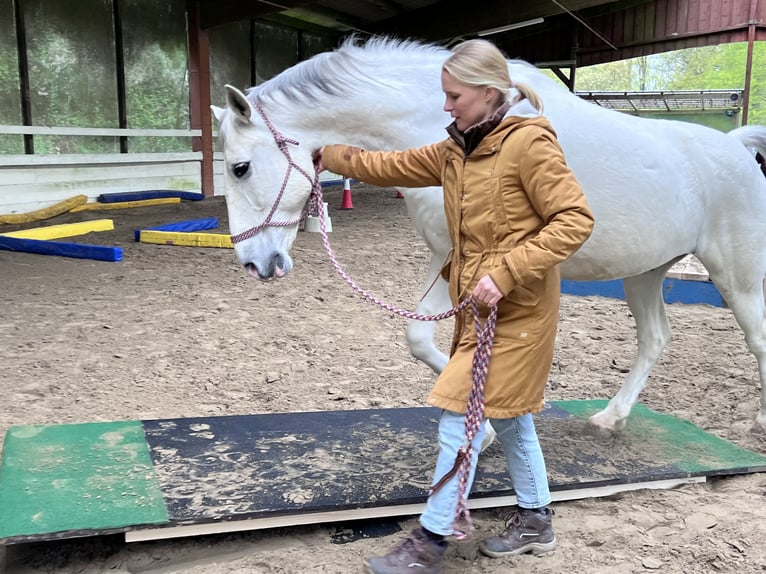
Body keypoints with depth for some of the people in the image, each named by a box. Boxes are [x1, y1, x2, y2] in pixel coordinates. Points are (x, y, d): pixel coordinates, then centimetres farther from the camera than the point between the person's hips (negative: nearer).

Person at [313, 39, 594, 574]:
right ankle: (535, 520, 35)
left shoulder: (529, 142, -16)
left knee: (461, 413, -5)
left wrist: (504, 272, -25)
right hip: (476, 304, 9)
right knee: (506, 411, 18)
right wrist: (330, 156, 15)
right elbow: (393, 167, 16)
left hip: (515, 307, -9)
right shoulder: (456, 149, 8)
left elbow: (575, 220, -21)